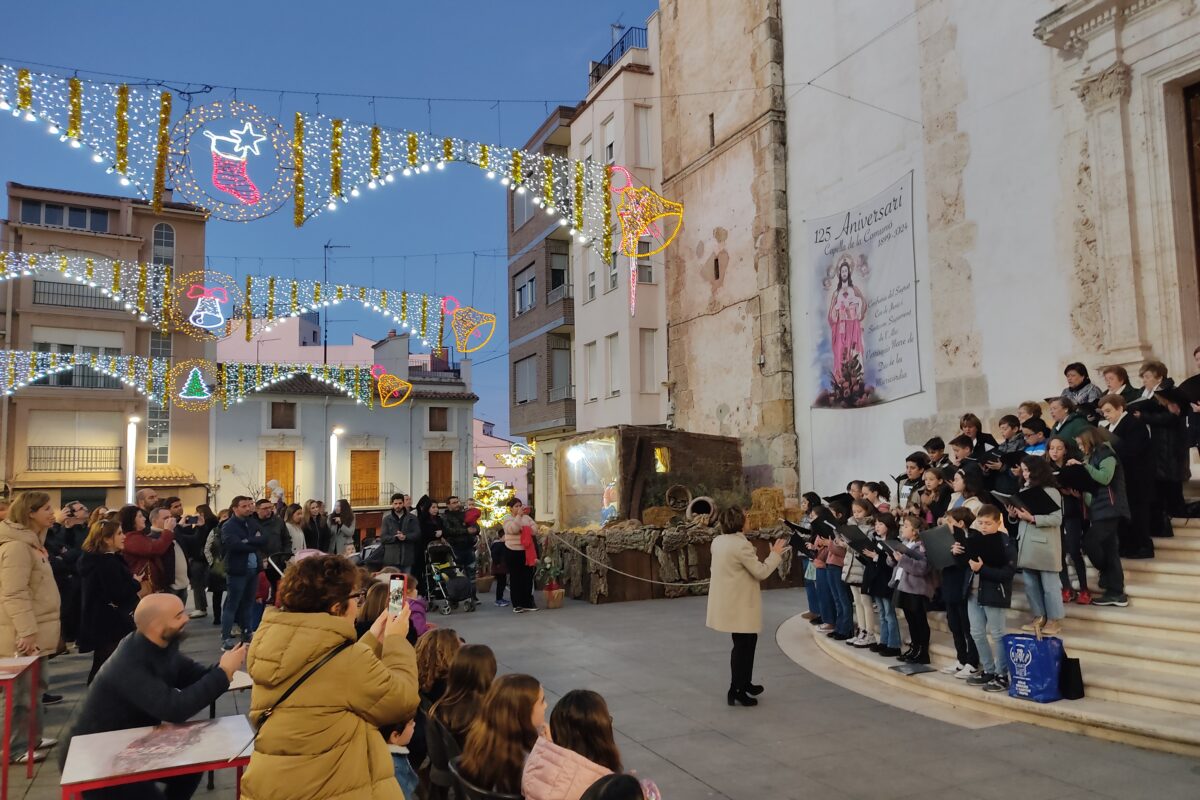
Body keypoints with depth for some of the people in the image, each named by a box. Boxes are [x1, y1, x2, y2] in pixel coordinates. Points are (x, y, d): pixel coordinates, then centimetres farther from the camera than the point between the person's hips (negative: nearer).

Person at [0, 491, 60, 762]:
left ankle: (31, 738, 27)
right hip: (24, 634, -10)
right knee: (24, 690, -1)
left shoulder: (31, 541, 13)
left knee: (33, 687, 17)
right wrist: (27, 631, -25)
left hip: (36, 628, 10)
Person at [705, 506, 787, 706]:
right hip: (740, 604, -9)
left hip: (729, 603, 9)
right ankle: (736, 690, 12)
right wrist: (775, 554, -5)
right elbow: (761, 572, -17)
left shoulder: (717, 541, 4)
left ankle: (745, 683, 34)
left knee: (745, 644, 22)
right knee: (743, 646, 5)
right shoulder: (742, 545, -23)